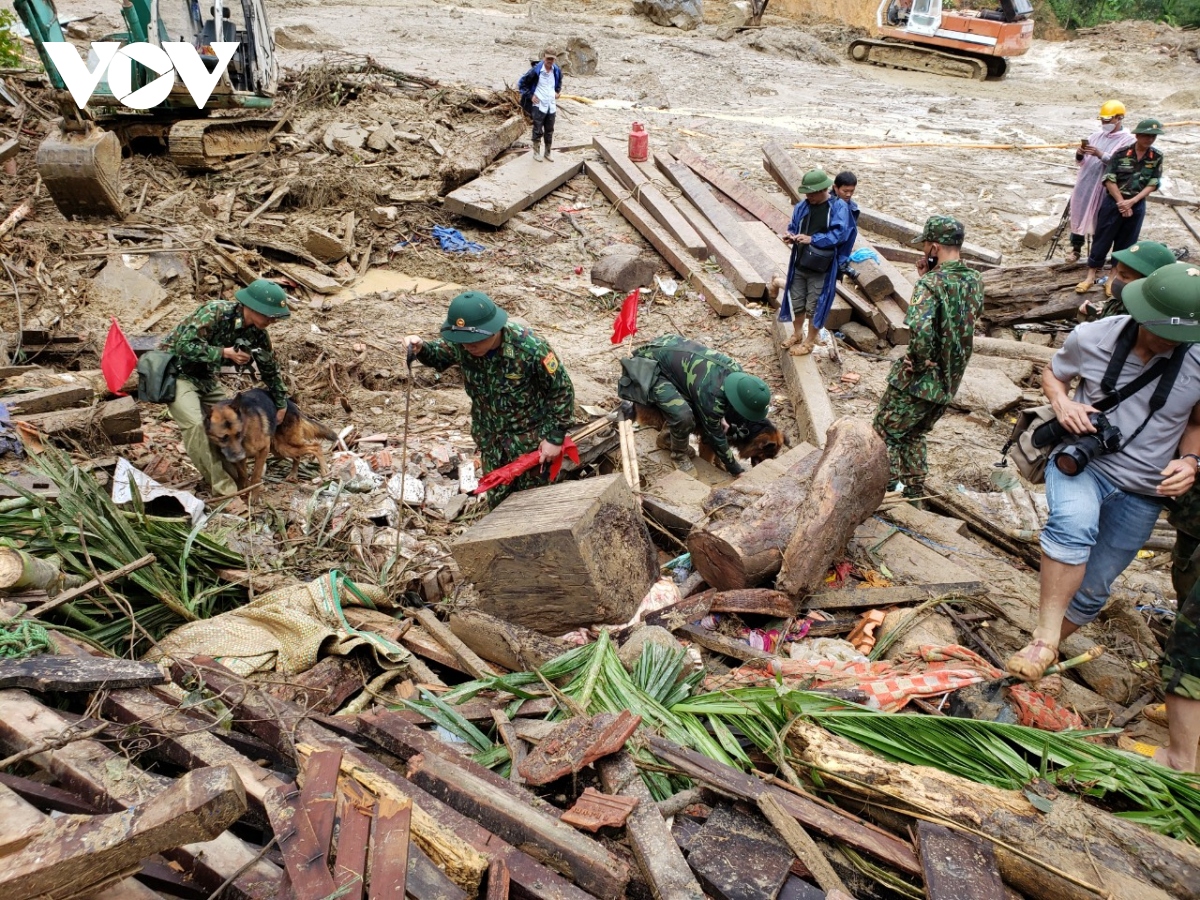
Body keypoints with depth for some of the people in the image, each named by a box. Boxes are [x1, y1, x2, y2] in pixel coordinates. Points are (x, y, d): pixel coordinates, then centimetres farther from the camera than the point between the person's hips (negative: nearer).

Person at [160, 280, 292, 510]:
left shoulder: (257, 332, -6)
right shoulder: (216, 312, -28)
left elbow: (270, 367, 7)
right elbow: (185, 345, -33)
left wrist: (281, 403, 13)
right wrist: (225, 352, -29)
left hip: (206, 376, 8)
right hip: (176, 370, -8)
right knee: (196, 425, -24)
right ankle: (225, 491, -24)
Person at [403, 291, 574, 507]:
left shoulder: (530, 349, -30)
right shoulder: (461, 344, -16)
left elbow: (562, 390, -17)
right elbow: (439, 356, 8)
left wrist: (555, 437, -15)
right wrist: (421, 348, -16)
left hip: (530, 438, -5)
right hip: (490, 438, 5)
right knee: (497, 501, 19)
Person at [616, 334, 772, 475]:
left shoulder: (735, 371, -9)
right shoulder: (711, 395, -31)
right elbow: (715, 436, -16)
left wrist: (721, 418, 10)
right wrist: (737, 471, -7)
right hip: (650, 366, -8)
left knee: (703, 412, 7)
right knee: (683, 415, -25)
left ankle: (668, 438, 27)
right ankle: (679, 454, 3)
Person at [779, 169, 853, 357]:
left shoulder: (839, 207, -12)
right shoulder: (802, 206, 3)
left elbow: (839, 234, -19)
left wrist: (812, 239, -24)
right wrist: (790, 236, -10)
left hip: (821, 268, -5)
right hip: (799, 263, 5)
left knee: (815, 306, 4)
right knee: (796, 302, 16)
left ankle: (809, 341, 20)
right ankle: (797, 334, 38)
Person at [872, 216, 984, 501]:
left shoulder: (931, 283, -23)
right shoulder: (974, 281, 1)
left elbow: (920, 328, -39)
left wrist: (921, 361, -20)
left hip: (917, 381, -7)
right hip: (950, 382, 7)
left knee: (885, 432, 12)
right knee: (914, 435, 25)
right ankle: (914, 491, 33)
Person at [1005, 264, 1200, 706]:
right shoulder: (1092, 337, -12)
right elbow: (1052, 373, 9)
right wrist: (1061, 401, -13)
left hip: (1142, 491, 2)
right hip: (1082, 460, -2)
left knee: (1091, 591, 8)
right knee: (1074, 522, -37)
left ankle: (1048, 647, 33)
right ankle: (1044, 638, -28)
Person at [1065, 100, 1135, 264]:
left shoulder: (1127, 140, -4)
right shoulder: (1096, 136, 11)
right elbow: (1081, 162, 12)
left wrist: (1100, 154, -26)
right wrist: (1080, 154, -10)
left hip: (1104, 188, -5)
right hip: (1084, 184, 5)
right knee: (1079, 215, 10)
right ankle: (1076, 249, 24)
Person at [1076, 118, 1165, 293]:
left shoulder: (1157, 157, -1)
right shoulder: (1121, 153, -8)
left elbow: (1153, 184, -2)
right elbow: (1109, 180, -9)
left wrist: (1131, 202, -14)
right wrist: (1121, 202, -13)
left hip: (1137, 205, 2)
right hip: (1113, 202, -2)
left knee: (1125, 244, 8)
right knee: (1102, 239, 2)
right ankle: (1091, 275, 9)